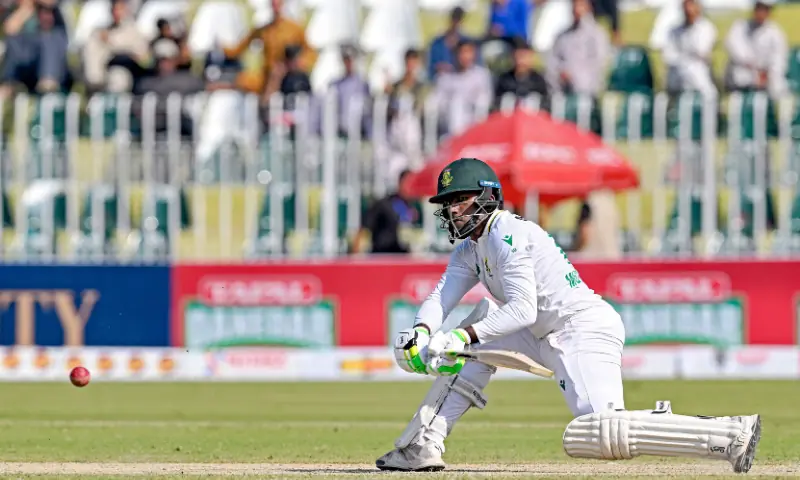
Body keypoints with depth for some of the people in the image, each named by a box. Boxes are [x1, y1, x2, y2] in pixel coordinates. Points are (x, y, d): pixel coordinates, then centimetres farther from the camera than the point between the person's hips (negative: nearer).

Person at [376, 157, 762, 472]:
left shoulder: (506, 234, -12)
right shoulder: (470, 249, 17)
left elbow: (523, 310, -20)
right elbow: (441, 296, 5)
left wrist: (464, 336, -25)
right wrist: (421, 333, -16)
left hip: (585, 328, -10)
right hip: (551, 339, 10)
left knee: (602, 435, -27)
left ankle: (730, 434, -29)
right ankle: (422, 447, 9)